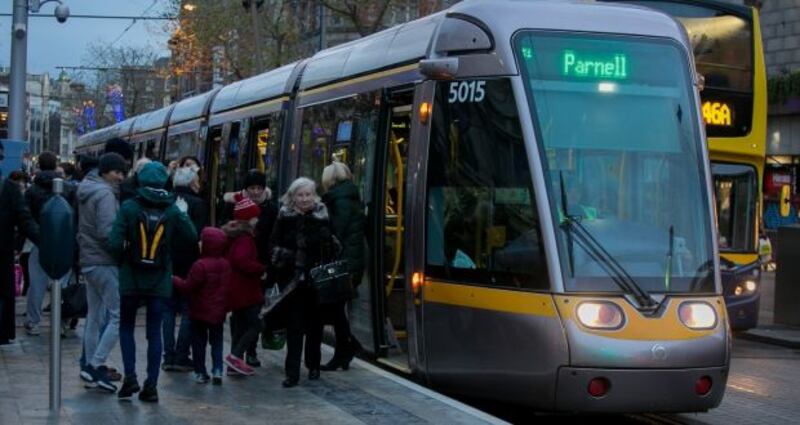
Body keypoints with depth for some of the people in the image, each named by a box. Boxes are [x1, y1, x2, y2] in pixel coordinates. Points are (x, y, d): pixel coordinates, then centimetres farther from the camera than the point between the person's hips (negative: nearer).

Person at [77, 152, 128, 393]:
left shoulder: (87, 192, 15)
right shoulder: (105, 194, -15)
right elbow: (107, 232, -22)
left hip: (88, 262, 10)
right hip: (105, 263, -10)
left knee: (94, 317, 13)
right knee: (119, 316, -7)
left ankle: (90, 367, 16)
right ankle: (96, 365, -10)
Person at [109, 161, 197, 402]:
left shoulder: (128, 208, -10)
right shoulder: (173, 210, -5)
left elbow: (115, 243, -16)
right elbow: (193, 237, -3)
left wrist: (121, 261, 3)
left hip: (131, 280, -1)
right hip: (160, 282, 1)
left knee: (126, 327, 16)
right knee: (155, 332, 8)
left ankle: (130, 377, 4)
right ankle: (151, 386, 7)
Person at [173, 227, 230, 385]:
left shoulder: (201, 265, -21)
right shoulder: (225, 264, 1)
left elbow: (188, 286, -17)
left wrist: (174, 279, -1)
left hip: (200, 312, -5)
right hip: (218, 312, 5)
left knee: (199, 342, 8)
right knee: (217, 342, 13)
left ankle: (201, 372, 10)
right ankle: (217, 370, 1)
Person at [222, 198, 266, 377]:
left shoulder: (234, 235, 13)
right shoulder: (245, 238, -17)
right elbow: (242, 260, -31)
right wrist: (262, 270, -22)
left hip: (236, 289, 10)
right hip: (245, 290, -10)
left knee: (240, 324, 14)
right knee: (256, 324, -7)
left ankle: (236, 364, 16)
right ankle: (235, 355, -12)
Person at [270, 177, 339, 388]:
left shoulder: (323, 217, 2)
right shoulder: (285, 218, 2)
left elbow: (332, 247, 3)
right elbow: (275, 247, 1)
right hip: (293, 279, -1)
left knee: (314, 324, 11)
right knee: (295, 325, -3)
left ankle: (313, 365, 26)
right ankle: (292, 372, -2)